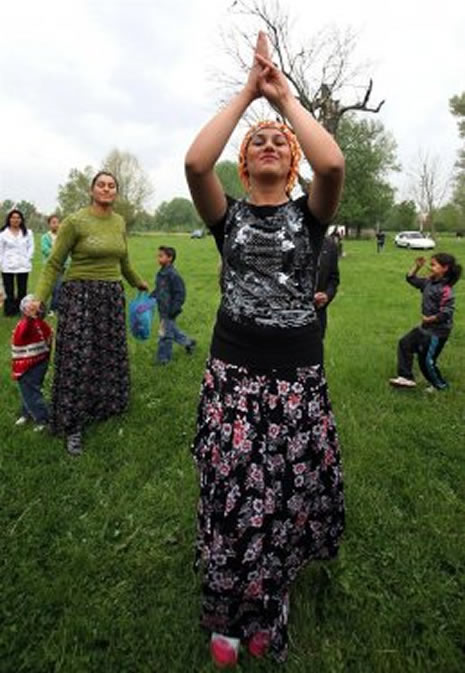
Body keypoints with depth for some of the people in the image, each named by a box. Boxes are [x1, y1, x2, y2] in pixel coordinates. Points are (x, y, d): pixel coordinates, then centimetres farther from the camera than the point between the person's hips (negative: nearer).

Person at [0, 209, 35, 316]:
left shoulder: (27, 233, 7)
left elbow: (31, 247, 7)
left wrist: (27, 259, -4)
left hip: (23, 266, 1)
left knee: (22, 290, 5)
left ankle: (21, 311, 12)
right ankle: (9, 311, 8)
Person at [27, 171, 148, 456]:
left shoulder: (120, 222, 8)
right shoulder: (75, 222, -8)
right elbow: (53, 265, -6)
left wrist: (139, 283, 35)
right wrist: (39, 298, -16)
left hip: (113, 296, 6)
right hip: (80, 294, -5)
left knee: (111, 355, 14)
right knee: (77, 359, -2)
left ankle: (105, 406, 35)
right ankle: (74, 427, 11)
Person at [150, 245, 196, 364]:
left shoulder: (173, 274, -20)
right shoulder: (160, 273, 8)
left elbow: (180, 293, -19)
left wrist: (174, 309, -20)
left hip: (169, 311, -9)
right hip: (162, 309, 9)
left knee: (165, 333, 1)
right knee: (172, 330, 22)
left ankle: (163, 358, 14)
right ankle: (188, 342, 40)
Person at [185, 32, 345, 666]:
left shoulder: (309, 214, 4)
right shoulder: (228, 215, 5)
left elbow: (333, 165, -19)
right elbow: (195, 163, -16)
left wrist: (286, 96, -8)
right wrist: (247, 92, -9)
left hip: (299, 379, 1)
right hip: (233, 376, 0)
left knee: (290, 501, 8)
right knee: (233, 500, 4)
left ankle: (268, 613, 38)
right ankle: (227, 618, 32)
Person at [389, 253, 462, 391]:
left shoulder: (446, 290, -24)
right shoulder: (429, 282, 1)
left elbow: (446, 312, -27)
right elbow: (411, 279, 12)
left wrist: (430, 319, -22)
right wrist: (417, 266, 1)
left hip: (438, 331, -9)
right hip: (425, 327, 9)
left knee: (427, 360, 3)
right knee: (405, 343, 11)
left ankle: (440, 385, 29)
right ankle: (406, 377, 16)